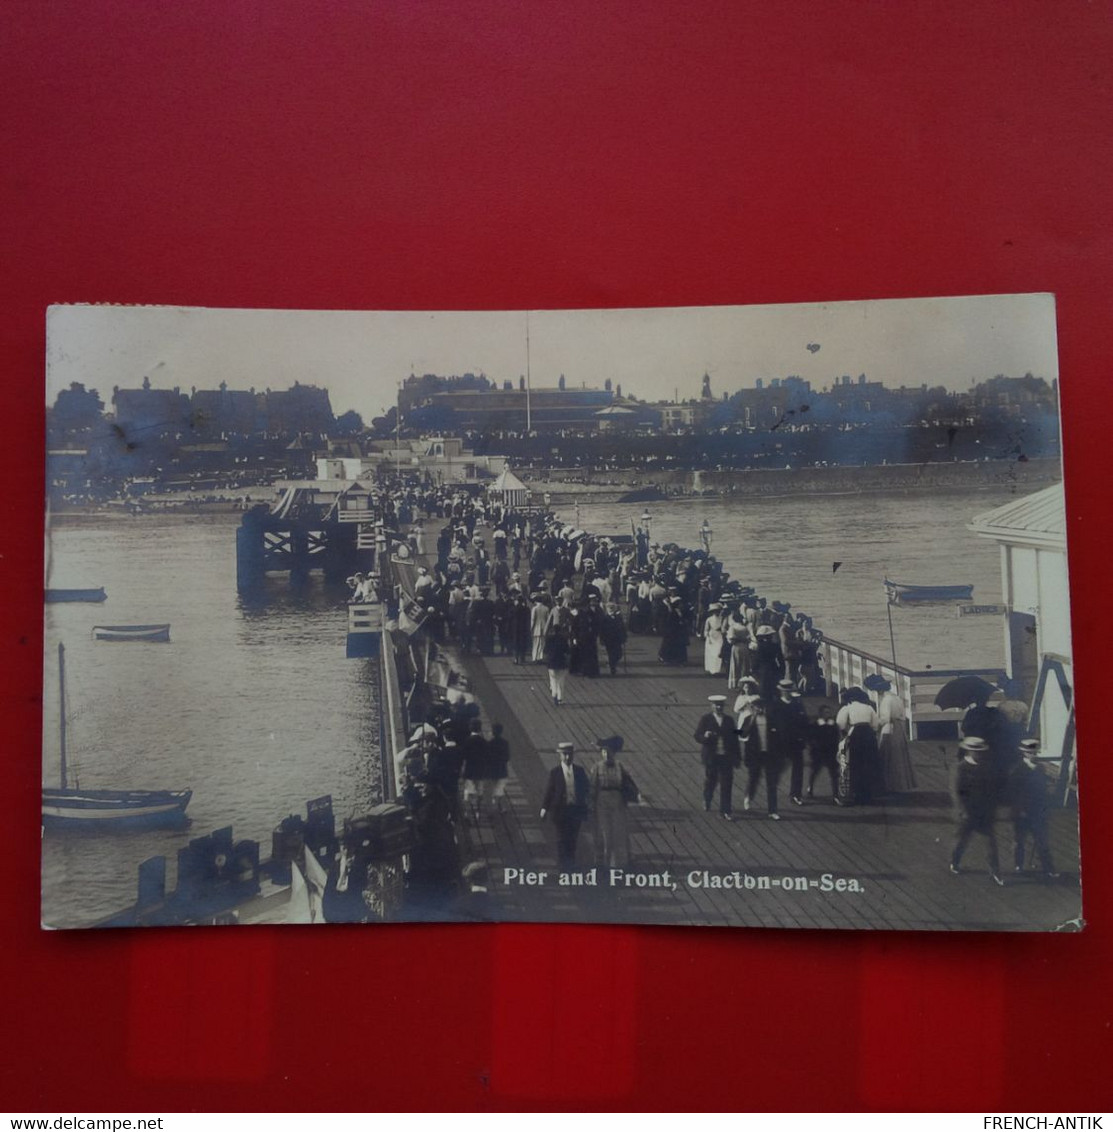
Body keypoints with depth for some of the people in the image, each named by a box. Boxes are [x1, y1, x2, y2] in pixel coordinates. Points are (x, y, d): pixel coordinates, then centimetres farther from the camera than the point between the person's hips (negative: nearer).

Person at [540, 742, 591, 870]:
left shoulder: (580, 771, 2)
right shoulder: (555, 772, -4)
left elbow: (587, 788, 8)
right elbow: (549, 791, -3)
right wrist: (544, 808, -7)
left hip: (576, 808, 2)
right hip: (560, 809, -2)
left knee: (573, 838, 11)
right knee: (562, 838, 4)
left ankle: (571, 862, 25)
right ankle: (562, 863, 14)